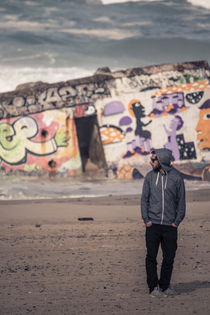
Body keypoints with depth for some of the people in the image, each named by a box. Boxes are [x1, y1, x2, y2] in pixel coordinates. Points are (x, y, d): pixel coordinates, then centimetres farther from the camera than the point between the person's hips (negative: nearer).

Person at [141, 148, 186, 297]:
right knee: (151, 257, -4)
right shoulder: (150, 176, 5)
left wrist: (177, 221, -2)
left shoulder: (177, 177, 0)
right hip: (153, 224, 0)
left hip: (170, 225, 0)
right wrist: (146, 219, -2)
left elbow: (181, 201, 6)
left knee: (169, 258, 3)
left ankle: (165, 286, 16)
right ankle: (154, 287, 2)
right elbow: (144, 199, 8)